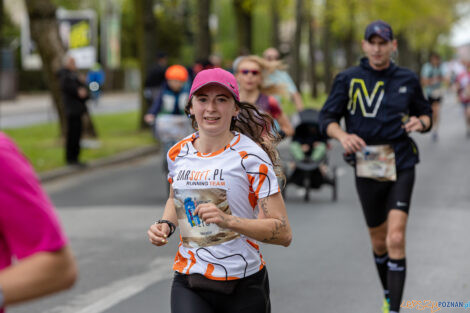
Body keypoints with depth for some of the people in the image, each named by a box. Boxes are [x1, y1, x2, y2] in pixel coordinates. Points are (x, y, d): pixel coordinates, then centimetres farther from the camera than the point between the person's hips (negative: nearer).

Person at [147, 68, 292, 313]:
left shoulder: (250, 155, -10)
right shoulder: (178, 154, 5)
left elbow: (283, 233, -15)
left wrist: (228, 221, -28)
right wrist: (165, 225, 6)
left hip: (243, 286, -3)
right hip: (188, 285, 3)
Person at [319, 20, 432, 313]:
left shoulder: (408, 80, 5)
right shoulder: (348, 79, 1)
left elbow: (425, 114, 16)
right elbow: (327, 118, 0)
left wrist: (420, 122, -8)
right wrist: (343, 135, -21)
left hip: (401, 165, -1)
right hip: (367, 166, 1)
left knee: (396, 239, -15)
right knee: (379, 242, 12)